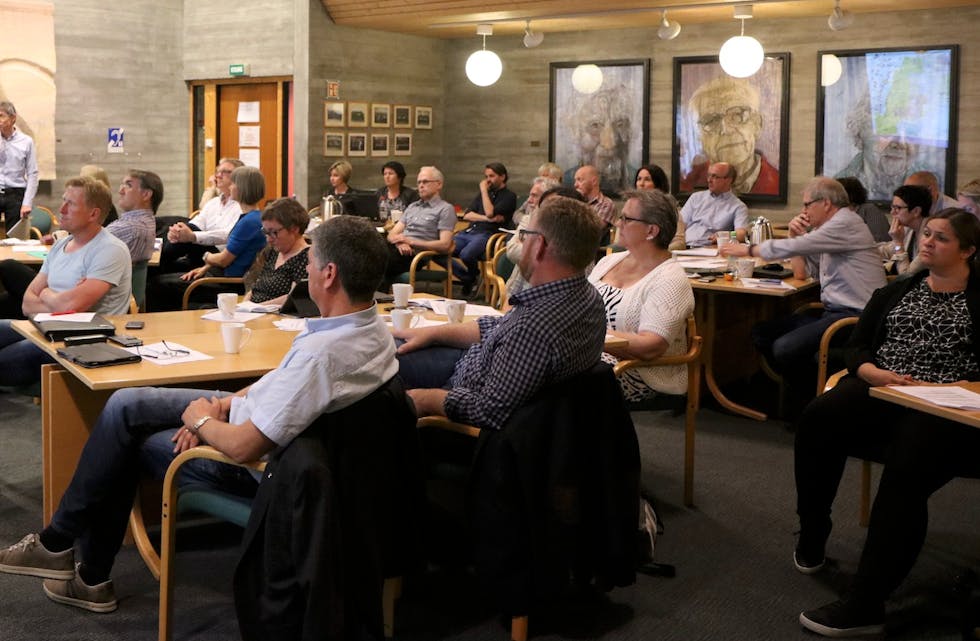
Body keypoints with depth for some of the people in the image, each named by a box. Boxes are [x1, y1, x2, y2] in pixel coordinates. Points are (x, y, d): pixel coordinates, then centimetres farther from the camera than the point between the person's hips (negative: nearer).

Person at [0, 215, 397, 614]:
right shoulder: (369, 325, -6)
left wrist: (201, 420, -10)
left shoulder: (322, 353, -36)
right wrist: (227, 402, -1)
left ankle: (58, 542, 29)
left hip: (259, 463, -9)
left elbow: (244, 447, -30)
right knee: (124, 405, 8)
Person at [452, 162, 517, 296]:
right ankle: (466, 278, 3)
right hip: (468, 232, 7)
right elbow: (466, 215, 13)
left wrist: (484, 191, -3)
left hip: (487, 234, -6)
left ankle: (473, 276, 1)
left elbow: (490, 213, -11)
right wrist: (487, 218, -4)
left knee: (466, 254, -35)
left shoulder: (509, 196, 4)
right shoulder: (484, 193, 25)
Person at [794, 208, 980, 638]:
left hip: (944, 409, -4)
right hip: (878, 392, 4)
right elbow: (856, 348, 14)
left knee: (906, 469, -35)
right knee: (817, 420, -29)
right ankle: (812, 540, -11)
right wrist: (874, 373, -8)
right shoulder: (896, 292, 21)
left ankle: (864, 605, -33)